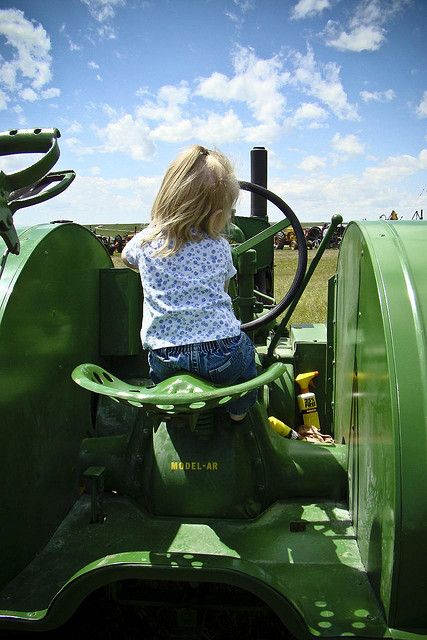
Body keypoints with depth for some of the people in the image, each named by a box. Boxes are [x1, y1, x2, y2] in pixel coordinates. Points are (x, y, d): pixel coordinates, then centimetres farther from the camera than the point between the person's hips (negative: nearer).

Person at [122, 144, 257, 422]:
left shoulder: (147, 240, 4)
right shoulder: (219, 247, 1)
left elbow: (127, 257, 28)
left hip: (166, 360, 2)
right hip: (222, 356, -1)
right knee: (244, 346, 31)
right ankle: (239, 410, 39)